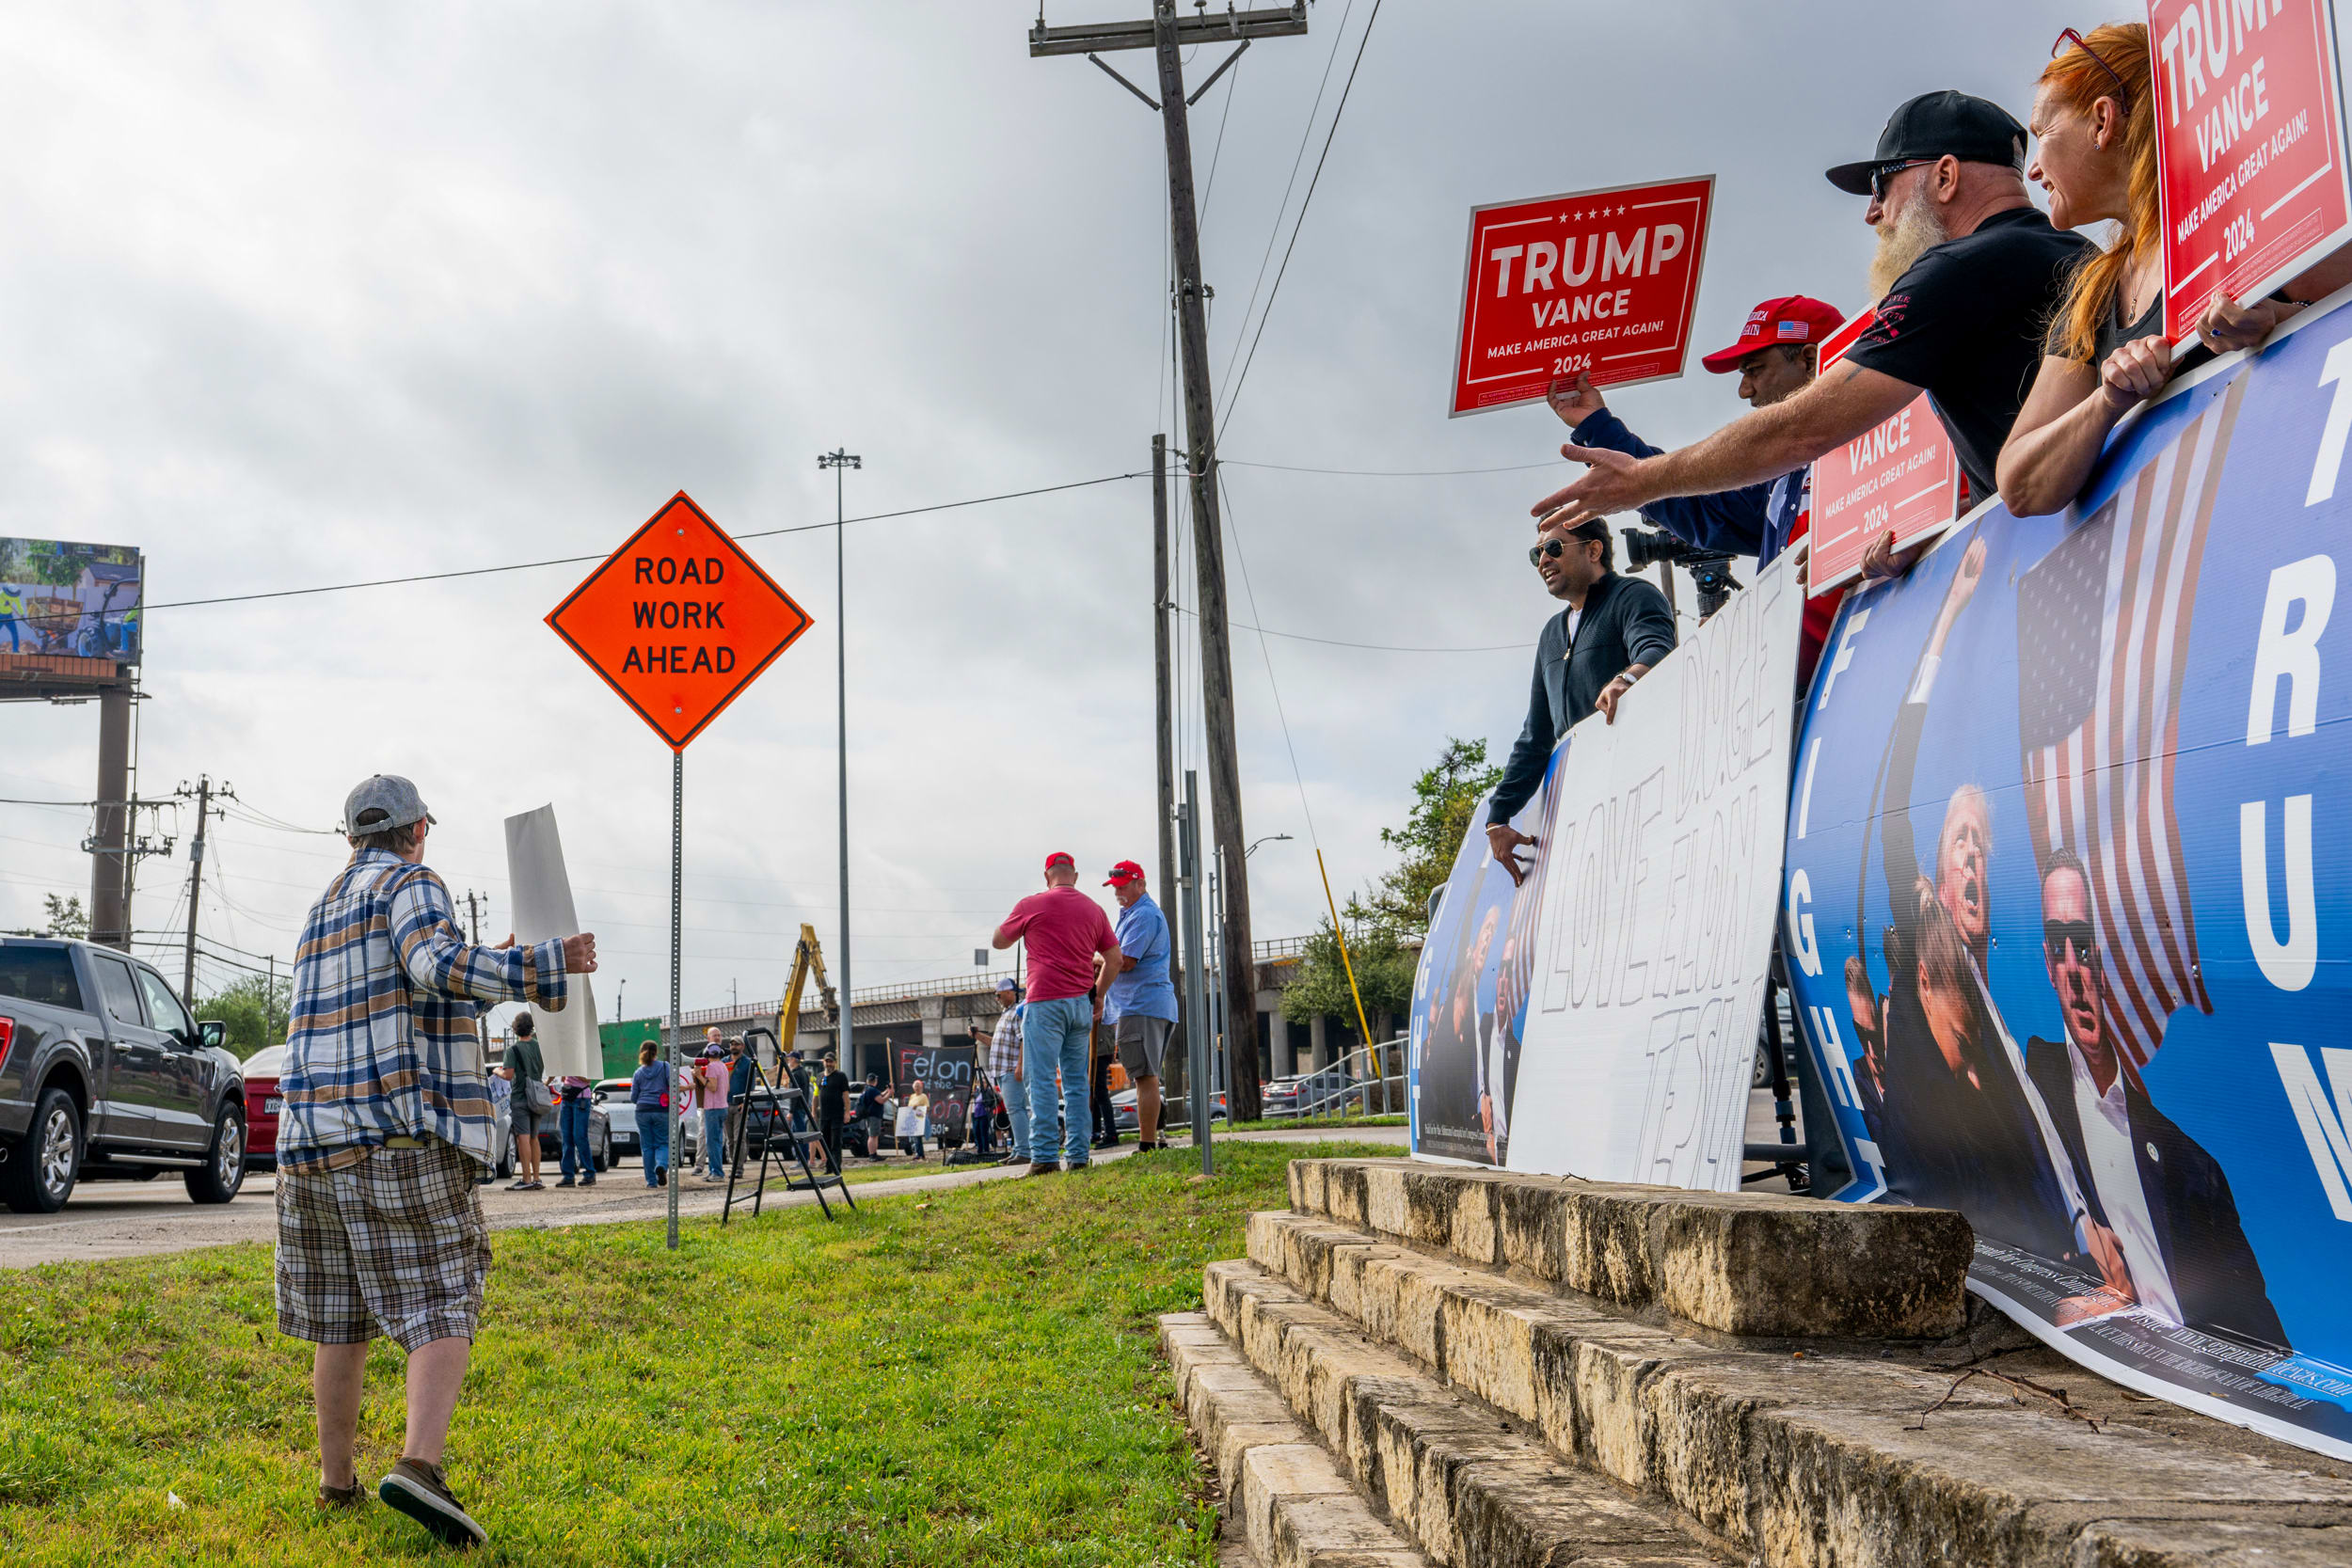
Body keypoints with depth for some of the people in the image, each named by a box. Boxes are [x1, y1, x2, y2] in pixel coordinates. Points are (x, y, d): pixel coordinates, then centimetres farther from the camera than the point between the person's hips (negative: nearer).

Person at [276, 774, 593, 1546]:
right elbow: (437, 967, -21)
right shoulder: (409, 884, -2)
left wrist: (482, 974, 29)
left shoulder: (324, 910, 23)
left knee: (341, 1320, 14)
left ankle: (337, 1478, 19)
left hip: (317, 1136, 7)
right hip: (405, 1134, -7)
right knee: (441, 1308, -8)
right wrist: (544, 966, -18)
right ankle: (419, 1464, -25)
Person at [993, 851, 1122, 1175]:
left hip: (1045, 1002, -5)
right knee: (1076, 1081, 9)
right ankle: (1077, 1154, 6)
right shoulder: (1093, 909, 11)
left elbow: (999, 941, 11)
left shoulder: (1031, 905, -2)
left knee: (1041, 1080, -6)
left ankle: (1043, 1156, -11)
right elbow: (1114, 959, 11)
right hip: (1080, 1003, 5)